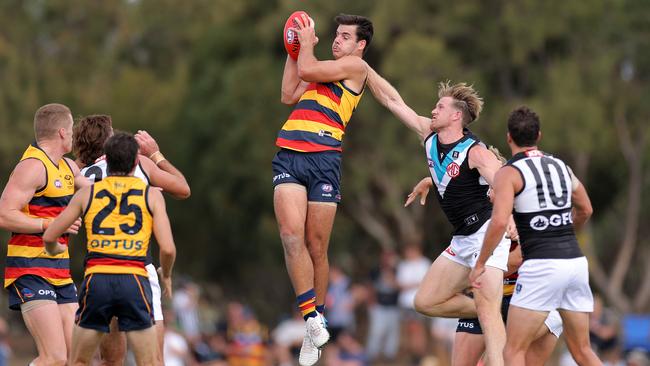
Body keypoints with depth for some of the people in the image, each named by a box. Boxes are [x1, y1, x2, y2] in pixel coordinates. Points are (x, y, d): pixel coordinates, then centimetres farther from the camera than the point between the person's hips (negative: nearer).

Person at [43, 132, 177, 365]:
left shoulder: (87, 194, 12)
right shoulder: (152, 196, 7)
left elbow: (49, 237, 14)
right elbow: (168, 249, -1)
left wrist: (53, 250, 38)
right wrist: (166, 275, 20)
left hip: (96, 279, 1)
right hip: (135, 280, -1)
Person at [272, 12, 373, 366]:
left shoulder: (355, 66, 6)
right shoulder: (324, 71, 29)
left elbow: (307, 71, -4)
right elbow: (289, 95, 24)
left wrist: (307, 41, 13)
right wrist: (294, 50, 26)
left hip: (323, 159, -5)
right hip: (289, 157, 6)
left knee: (316, 247, -1)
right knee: (291, 236, -14)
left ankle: (317, 317, 13)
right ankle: (312, 319, -14)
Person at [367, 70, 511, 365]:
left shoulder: (475, 152, -16)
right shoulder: (429, 134, 6)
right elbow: (392, 100, 12)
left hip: (488, 231, -9)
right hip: (462, 240, 9)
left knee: (486, 307, -20)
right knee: (425, 302, 6)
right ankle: (500, 320, 11)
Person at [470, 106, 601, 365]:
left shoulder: (508, 173, -3)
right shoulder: (561, 166, 16)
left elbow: (499, 221, -17)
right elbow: (585, 210, 31)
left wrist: (480, 263, -8)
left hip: (541, 266, -6)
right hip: (576, 262, 6)